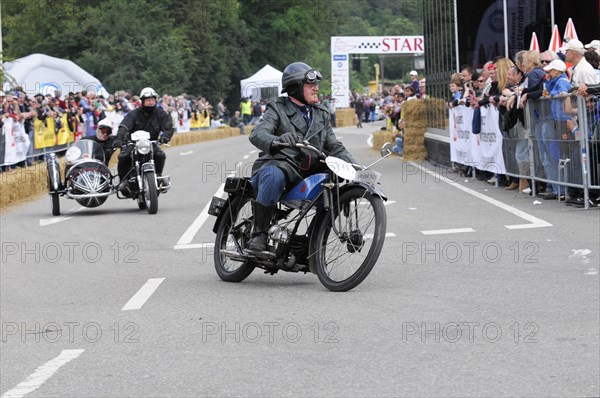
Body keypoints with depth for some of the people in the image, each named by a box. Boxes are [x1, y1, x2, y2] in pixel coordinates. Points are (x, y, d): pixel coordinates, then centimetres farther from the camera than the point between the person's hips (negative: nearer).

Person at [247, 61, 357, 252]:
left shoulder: (322, 114, 22)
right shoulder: (278, 109, 4)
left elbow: (334, 146, 20)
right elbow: (257, 134, -13)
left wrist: (353, 165, 1)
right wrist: (276, 141, -37)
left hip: (309, 171, 5)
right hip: (279, 164, -5)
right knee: (274, 176, -39)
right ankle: (259, 233, -29)